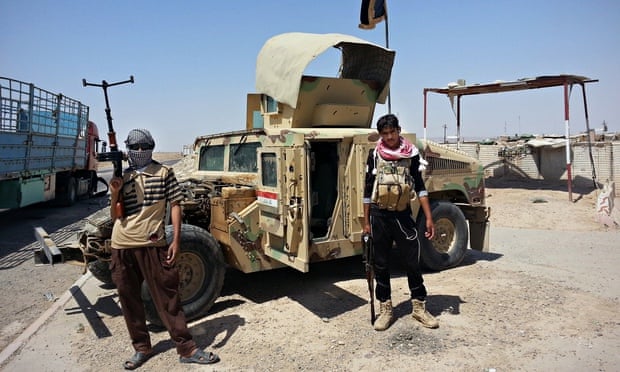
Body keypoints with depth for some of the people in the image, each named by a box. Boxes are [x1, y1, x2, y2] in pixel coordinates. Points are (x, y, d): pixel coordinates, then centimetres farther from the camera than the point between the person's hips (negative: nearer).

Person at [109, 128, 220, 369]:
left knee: (168, 296, 2)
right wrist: (114, 194, -8)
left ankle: (187, 349, 11)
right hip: (122, 246, 4)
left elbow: (175, 205, 0)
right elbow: (114, 217, 11)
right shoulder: (122, 177, 10)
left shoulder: (164, 172, 3)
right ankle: (141, 348, 29)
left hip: (153, 244, -3)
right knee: (129, 299, 12)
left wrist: (176, 240, -8)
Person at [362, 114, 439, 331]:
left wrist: (429, 218, -3)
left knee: (413, 262, 4)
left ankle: (419, 308, 22)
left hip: (403, 215, 0)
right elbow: (368, 190, 5)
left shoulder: (411, 154, 1)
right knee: (381, 265, 8)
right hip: (379, 216, 1)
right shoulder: (375, 156, 2)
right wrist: (366, 221, 5)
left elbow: (420, 187, 3)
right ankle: (385, 310, 22)